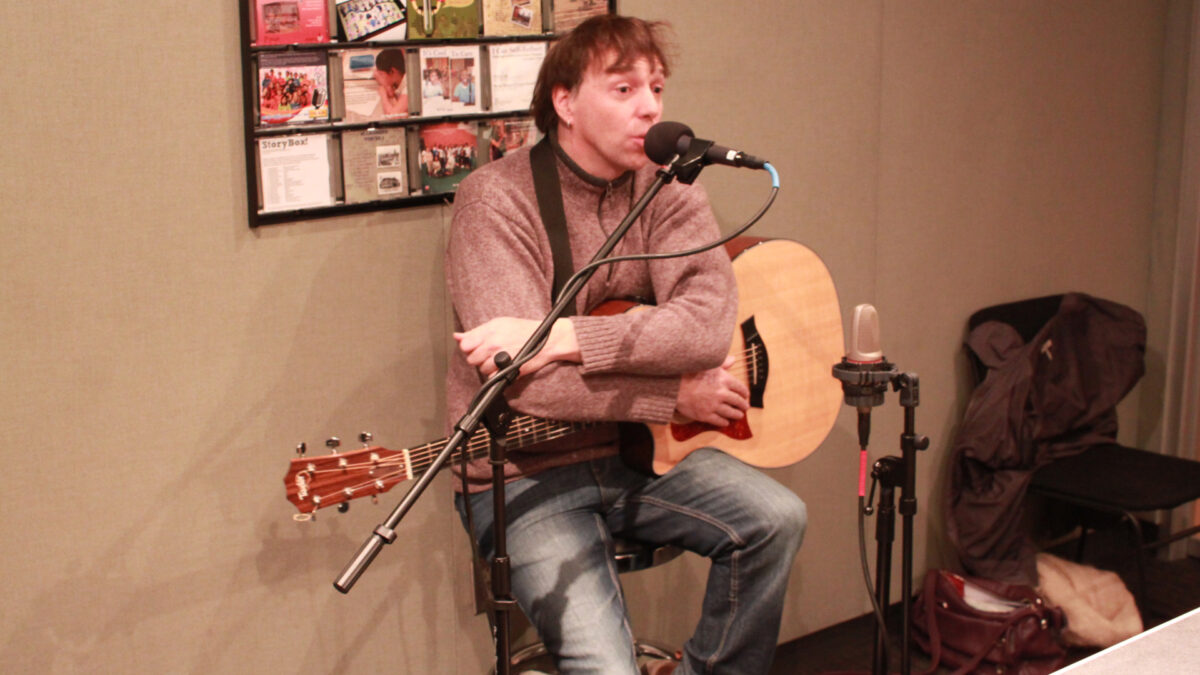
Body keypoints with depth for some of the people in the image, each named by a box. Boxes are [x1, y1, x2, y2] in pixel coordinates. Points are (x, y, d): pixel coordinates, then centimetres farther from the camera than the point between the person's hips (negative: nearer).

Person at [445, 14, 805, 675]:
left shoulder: (667, 190, 1)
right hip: (528, 476, -5)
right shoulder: (497, 198, -13)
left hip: (640, 452, 5)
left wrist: (562, 338, -28)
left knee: (777, 518, -17)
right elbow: (524, 381, -24)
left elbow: (709, 323, -17)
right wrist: (677, 397, -18)